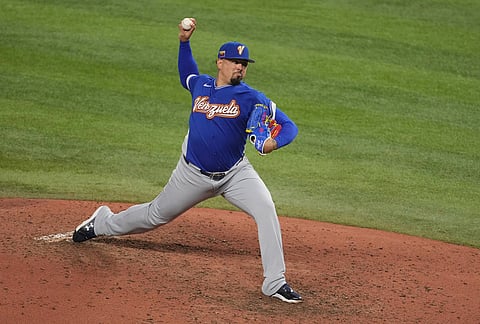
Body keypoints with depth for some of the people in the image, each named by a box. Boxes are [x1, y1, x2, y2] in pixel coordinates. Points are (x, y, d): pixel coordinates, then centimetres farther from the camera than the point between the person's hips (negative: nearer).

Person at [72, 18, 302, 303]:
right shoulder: (200, 85, 0)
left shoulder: (251, 97, -10)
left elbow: (289, 126, -12)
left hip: (235, 173, -2)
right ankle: (103, 223, 45)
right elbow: (186, 75, 26)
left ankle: (275, 282, -19)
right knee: (156, 215, 17)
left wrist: (274, 142, -33)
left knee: (266, 210, -25)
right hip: (194, 174, 2)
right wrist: (184, 42, 13)